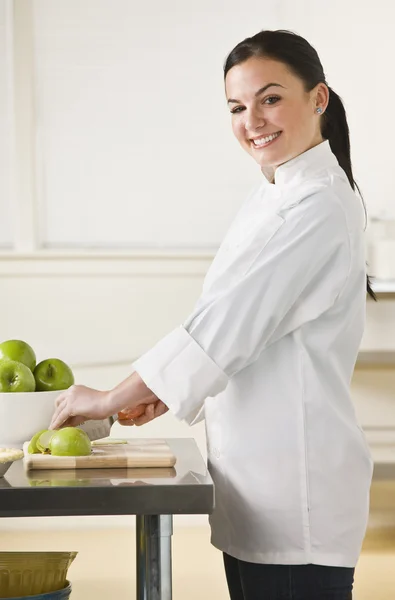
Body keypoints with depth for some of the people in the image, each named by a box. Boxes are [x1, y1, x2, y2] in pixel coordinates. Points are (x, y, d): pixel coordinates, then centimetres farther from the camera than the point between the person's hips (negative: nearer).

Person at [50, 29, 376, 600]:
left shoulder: (321, 208, -15)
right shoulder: (269, 199, 14)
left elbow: (231, 320, -19)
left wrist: (112, 398, -12)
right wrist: (164, 392, 5)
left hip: (296, 484, -9)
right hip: (255, 475, 9)